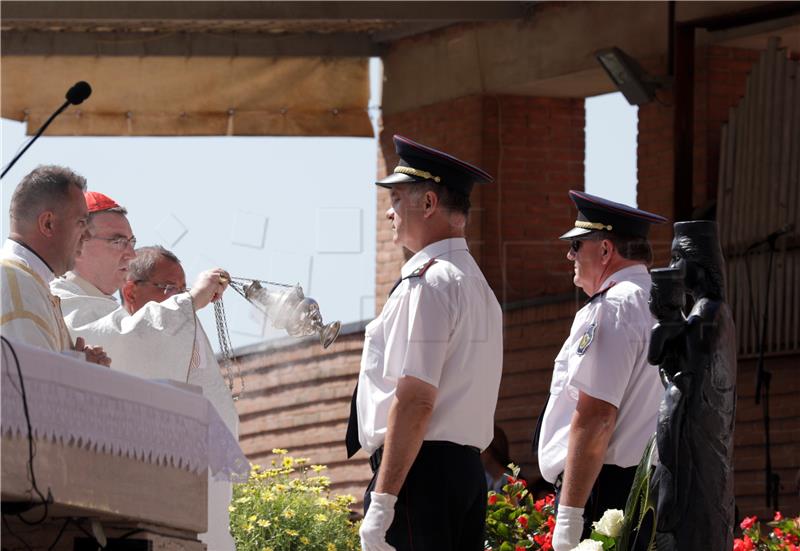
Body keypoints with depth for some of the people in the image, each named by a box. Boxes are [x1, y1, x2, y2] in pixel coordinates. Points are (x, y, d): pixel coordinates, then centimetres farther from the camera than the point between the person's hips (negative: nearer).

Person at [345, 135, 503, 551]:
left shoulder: (428, 282, -11)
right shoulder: (475, 281, 20)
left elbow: (415, 400, -18)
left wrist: (381, 502, -19)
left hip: (421, 469, -10)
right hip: (467, 469, 10)